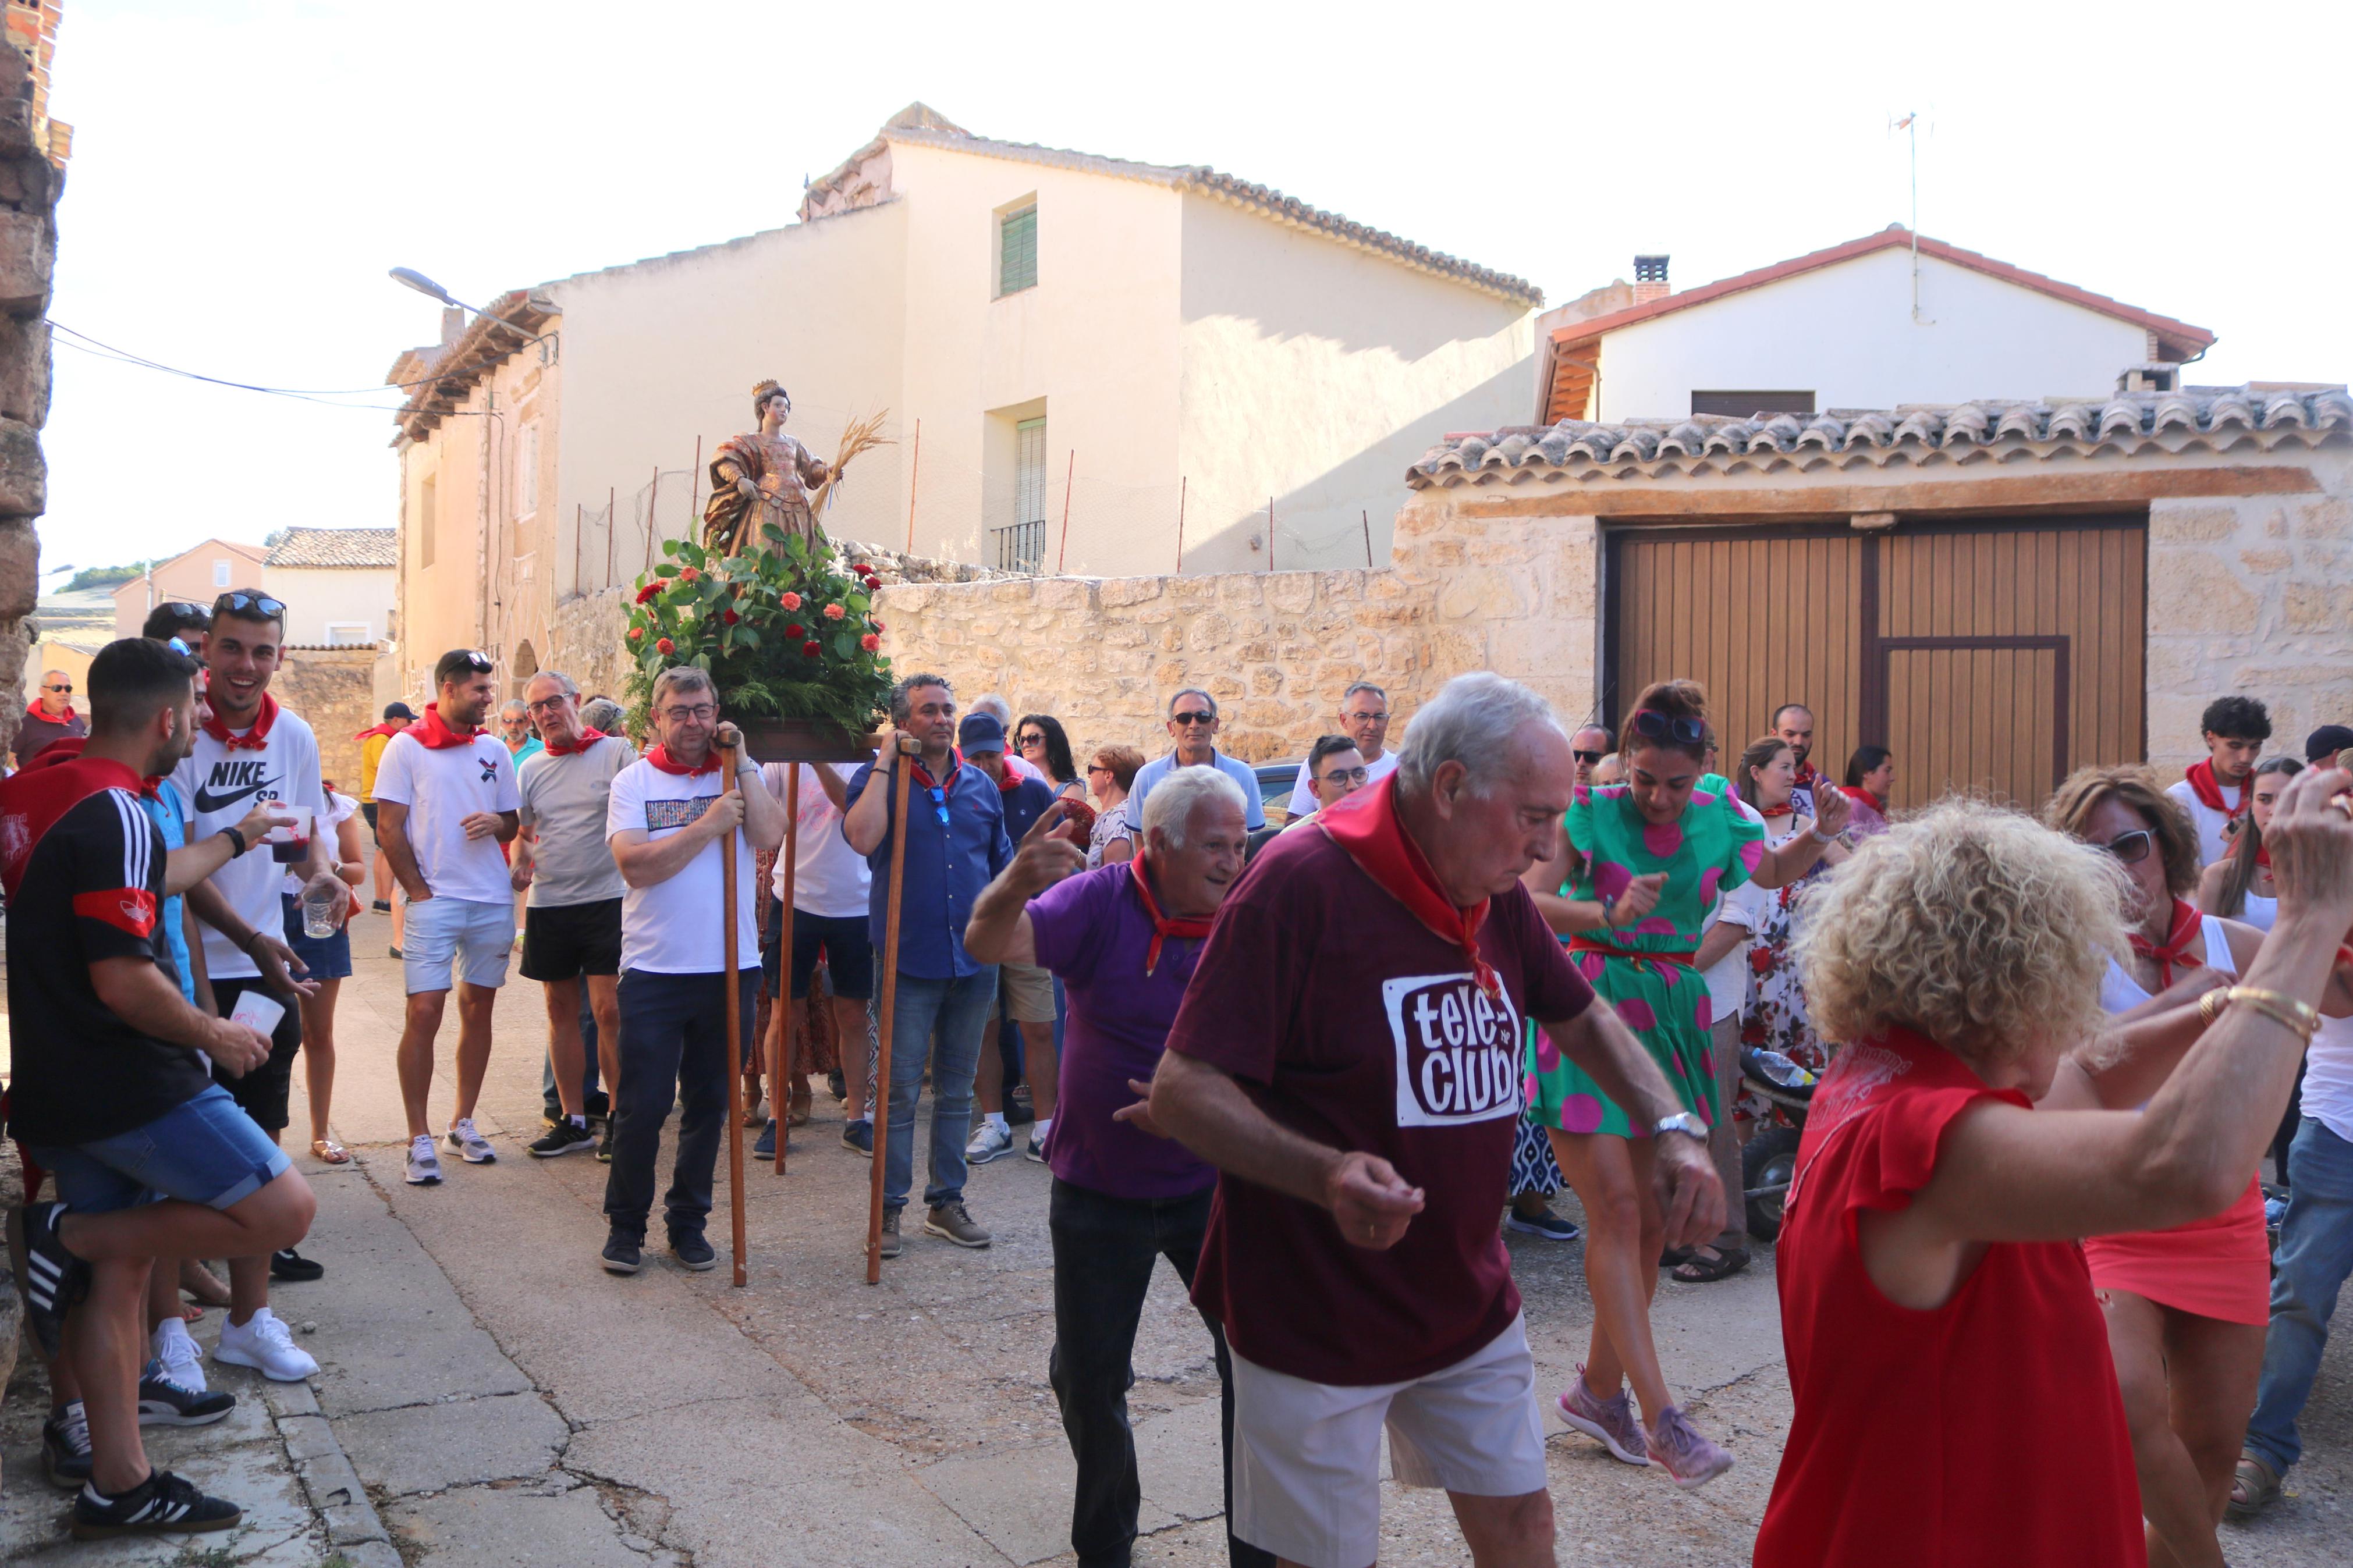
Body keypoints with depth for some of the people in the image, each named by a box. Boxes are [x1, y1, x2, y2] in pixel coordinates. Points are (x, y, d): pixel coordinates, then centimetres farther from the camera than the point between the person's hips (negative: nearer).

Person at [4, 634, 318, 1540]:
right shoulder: (117, 815, -19)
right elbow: (124, 981, -24)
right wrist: (215, 1036, -8)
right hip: (130, 1084, -10)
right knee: (283, 1210, -8)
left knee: (119, 1269, 14)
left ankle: (119, 1486, 19)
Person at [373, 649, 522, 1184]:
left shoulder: (495, 751, 11)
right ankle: (419, 1139, -1)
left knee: (478, 1008, 9)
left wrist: (496, 824, -7)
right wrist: (419, 892, -9)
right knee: (424, 1011, -9)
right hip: (435, 899, -4)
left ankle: (464, 1121, 22)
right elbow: (390, 827, -4)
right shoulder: (407, 747, -1)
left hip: (493, 899, 4)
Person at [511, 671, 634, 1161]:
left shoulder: (616, 753, -4)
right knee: (561, 1011, 10)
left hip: (606, 900, -5)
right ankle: (573, 1120, 20)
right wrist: (519, 867, 0)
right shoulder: (530, 768, 11)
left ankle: (619, 1116, 7)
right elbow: (524, 834, 20)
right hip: (548, 905, 5)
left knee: (608, 1010, -7)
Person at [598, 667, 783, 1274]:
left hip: (730, 968, 2)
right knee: (641, 1107, 1)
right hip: (654, 971, -2)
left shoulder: (740, 773, 6)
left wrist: (740, 763, -11)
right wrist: (710, 824, -14)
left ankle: (688, 1221, 25)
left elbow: (770, 836, -12)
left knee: (708, 1105, 11)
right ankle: (625, 1224, 18)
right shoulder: (634, 781, 0)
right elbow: (636, 865, -14)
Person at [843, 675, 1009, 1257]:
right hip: (908, 960, -4)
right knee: (899, 1089, -1)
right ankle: (888, 1207, 9)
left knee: (956, 1089, 12)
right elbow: (863, 837, -24)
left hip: (974, 960, 4)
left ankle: (947, 1202, 22)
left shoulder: (981, 786, 10)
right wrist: (885, 762, -17)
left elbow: (1003, 865, 19)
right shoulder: (878, 780, -2)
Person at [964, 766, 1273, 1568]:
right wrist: (1017, 885, -50)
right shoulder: (1101, 901, -13)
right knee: (1088, 1382, 11)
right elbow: (989, 943, -28)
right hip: (1099, 1192, 0)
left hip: (1210, 1182, 1)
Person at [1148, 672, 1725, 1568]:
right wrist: (1326, 1175, -39)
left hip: (1473, 1310, 7)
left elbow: (1583, 1020, 17)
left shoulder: (1499, 898, 1)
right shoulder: (1302, 885, -22)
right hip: (1320, 1325, -7)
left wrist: (1674, 1128, -1)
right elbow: (1182, 1093, -24)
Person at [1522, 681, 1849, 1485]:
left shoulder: (1718, 816, 6)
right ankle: (1660, 1417, -12)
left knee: (1655, 1219, 9)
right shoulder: (1588, 813, -8)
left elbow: (1774, 871, 25)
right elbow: (1529, 904, -19)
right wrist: (1608, 915, -35)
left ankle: (1598, 1386, 26)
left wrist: (1824, 831, 6)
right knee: (1615, 1207, -13)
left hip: (1673, 1013, 6)